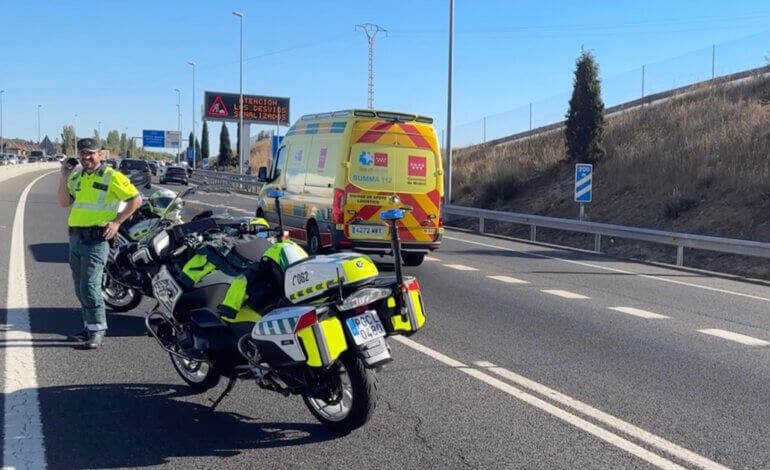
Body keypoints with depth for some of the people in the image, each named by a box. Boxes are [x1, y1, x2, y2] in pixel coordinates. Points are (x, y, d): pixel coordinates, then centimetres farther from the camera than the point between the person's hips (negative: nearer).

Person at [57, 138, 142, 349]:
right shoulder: (77, 175, 13)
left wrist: (117, 221, -11)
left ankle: (97, 329, -1)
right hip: (75, 236, 8)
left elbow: (136, 199, -7)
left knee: (89, 286, -12)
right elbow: (64, 202, 14)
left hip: (96, 239, -7)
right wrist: (64, 177, 2)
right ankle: (89, 327, 23)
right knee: (80, 288, 12)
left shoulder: (112, 177, -8)